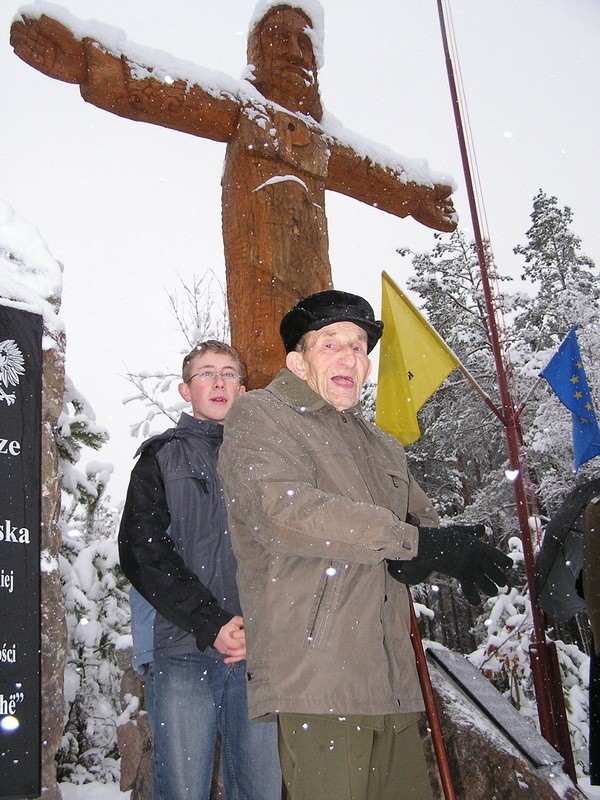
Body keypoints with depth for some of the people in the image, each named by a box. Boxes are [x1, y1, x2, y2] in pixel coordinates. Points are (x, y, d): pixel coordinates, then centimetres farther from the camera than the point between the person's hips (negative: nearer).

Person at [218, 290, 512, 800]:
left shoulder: (384, 447, 27)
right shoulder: (259, 415, 3)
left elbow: (426, 523, 22)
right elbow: (286, 511, -14)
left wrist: (418, 559, -5)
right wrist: (413, 541, -12)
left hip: (394, 681, 7)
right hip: (315, 678, -7)